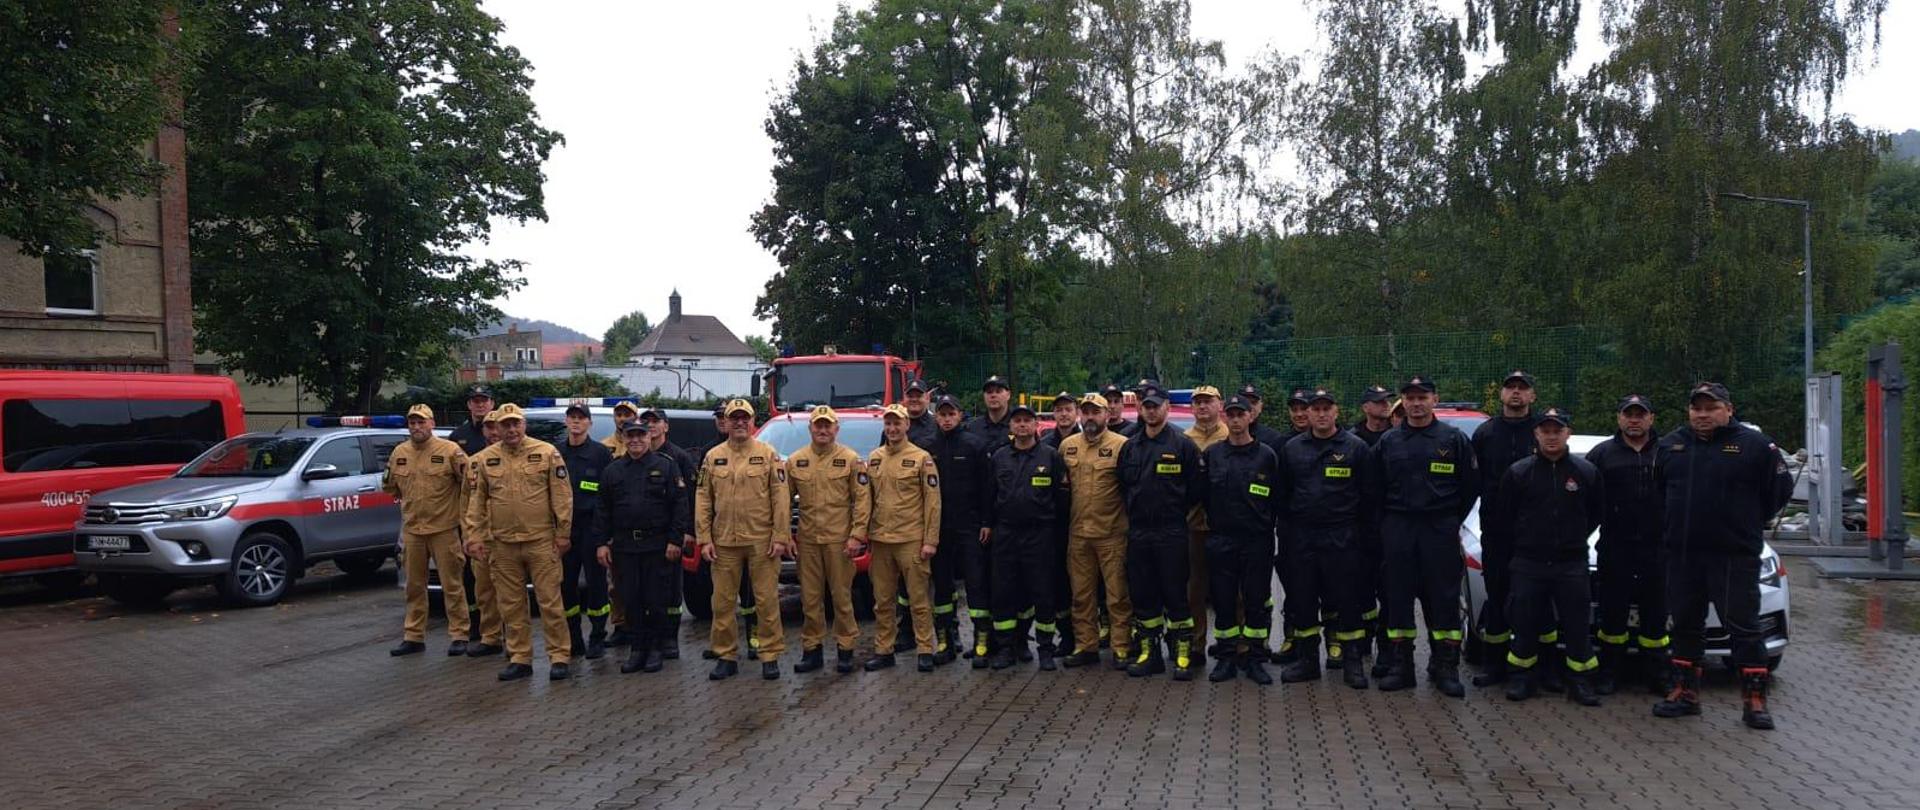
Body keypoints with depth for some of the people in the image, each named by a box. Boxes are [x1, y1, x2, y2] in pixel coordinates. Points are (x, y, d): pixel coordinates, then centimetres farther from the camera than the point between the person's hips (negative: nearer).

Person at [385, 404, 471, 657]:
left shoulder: (450, 451, -9)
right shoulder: (399, 453, 7)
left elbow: (469, 481, -7)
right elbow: (389, 486, 21)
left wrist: (461, 511, -3)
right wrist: (408, 501, 16)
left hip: (444, 529, -5)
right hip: (411, 529, 5)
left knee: (451, 585, 0)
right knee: (414, 586, 12)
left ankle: (458, 635, 7)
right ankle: (413, 637, 21)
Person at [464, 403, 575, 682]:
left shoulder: (547, 453, -2)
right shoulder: (485, 459, 6)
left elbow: (562, 495, -2)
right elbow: (476, 502, 9)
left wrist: (563, 533, -5)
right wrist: (474, 537, 2)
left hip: (541, 541, -3)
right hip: (503, 544, 3)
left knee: (550, 601, 0)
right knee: (511, 606, 10)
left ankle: (559, 656, 7)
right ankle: (519, 658, 20)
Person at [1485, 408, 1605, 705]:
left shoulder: (1586, 472, 3)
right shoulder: (1518, 472, 0)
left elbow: (1597, 512, 14)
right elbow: (1501, 514, 6)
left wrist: (1576, 538, 9)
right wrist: (1523, 540, 4)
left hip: (1572, 564, 0)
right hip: (1528, 563, 0)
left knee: (1577, 624, 2)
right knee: (1526, 624, 4)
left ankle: (1579, 680, 14)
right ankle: (1524, 677, 17)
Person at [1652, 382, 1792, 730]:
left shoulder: (1755, 445, -3)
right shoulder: (1669, 446, 9)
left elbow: (1781, 488, 2)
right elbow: (1657, 491, 21)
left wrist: (1748, 522, 5)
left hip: (1735, 555, -4)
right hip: (1682, 555, 4)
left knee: (1743, 626, -2)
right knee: (1685, 625, 11)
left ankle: (1755, 700, 5)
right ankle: (1685, 692, 20)